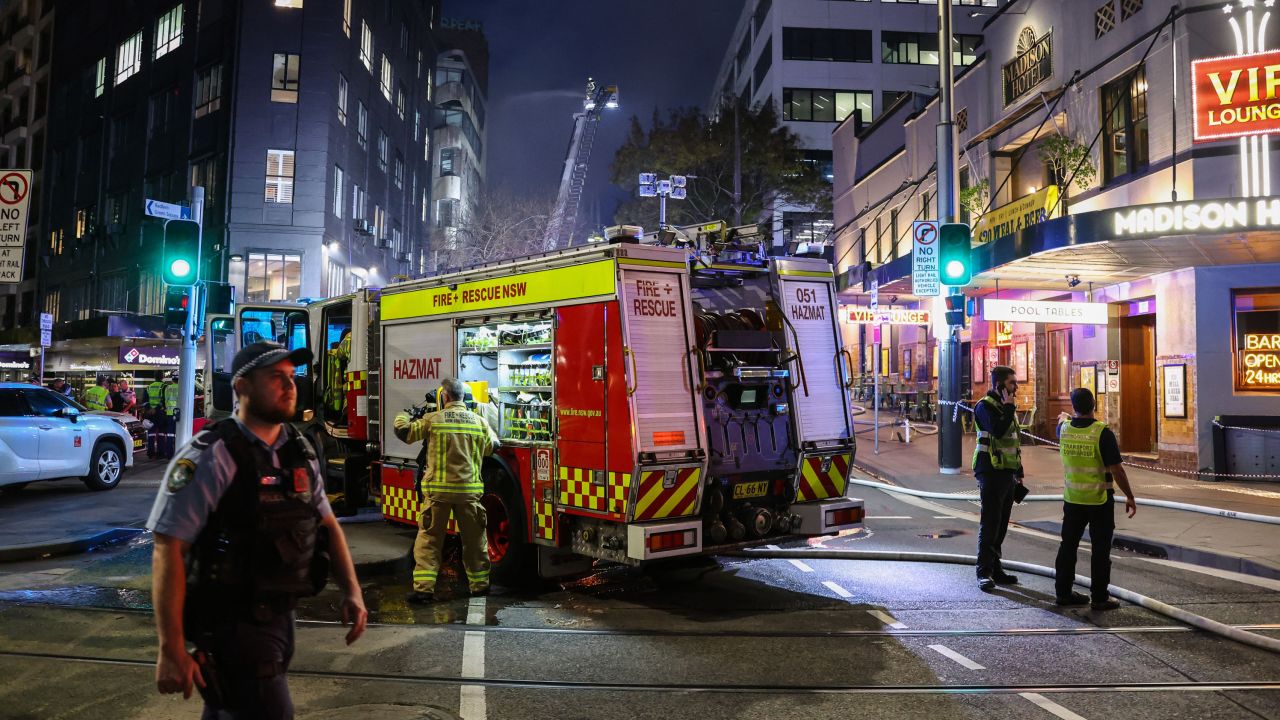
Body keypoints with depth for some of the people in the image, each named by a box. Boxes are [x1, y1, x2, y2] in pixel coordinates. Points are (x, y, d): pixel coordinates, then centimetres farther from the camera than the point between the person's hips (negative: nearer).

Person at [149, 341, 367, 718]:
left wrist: (351, 590, 2)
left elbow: (327, 523, 13)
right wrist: (171, 650, -21)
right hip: (231, 625, -7)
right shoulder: (211, 456, -17)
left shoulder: (299, 452, 5)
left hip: (279, 617, 7)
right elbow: (169, 549, -19)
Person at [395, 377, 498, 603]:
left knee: (429, 538, 6)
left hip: (438, 490, -2)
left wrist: (401, 417, 26)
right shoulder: (479, 421, 1)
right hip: (469, 490, 2)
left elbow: (404, 432, 4)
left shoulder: (433, 420, -6)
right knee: (474, 539, 14)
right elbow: (492, 446, 16)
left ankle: (424, 587, 1)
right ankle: (479, 584, 24)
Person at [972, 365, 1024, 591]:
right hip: (991, 473, -9)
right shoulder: (985, 406, -10)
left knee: (1001, 524, 12)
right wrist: (1009, 407, -18)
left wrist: (1019, 471, 22)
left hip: (1007, 473, 9)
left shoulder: (1007, 407, 17)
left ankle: (995, 568, 19)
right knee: (989, 523, -7)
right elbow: (998, 430, -28)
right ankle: (984, 573, -3)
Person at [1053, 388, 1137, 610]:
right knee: (1100, 550, 4)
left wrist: (1063, 417, 50)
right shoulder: (1102, 433, -17)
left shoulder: (1064, 428, -2)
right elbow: (1116, 469, -15)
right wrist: (1129, 496, -4)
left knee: (1068, 546, 12)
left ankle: (1063, 592, 19)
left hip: (1072, 499, 4)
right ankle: (1100, 598, 8)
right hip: (1099, 500, -4)